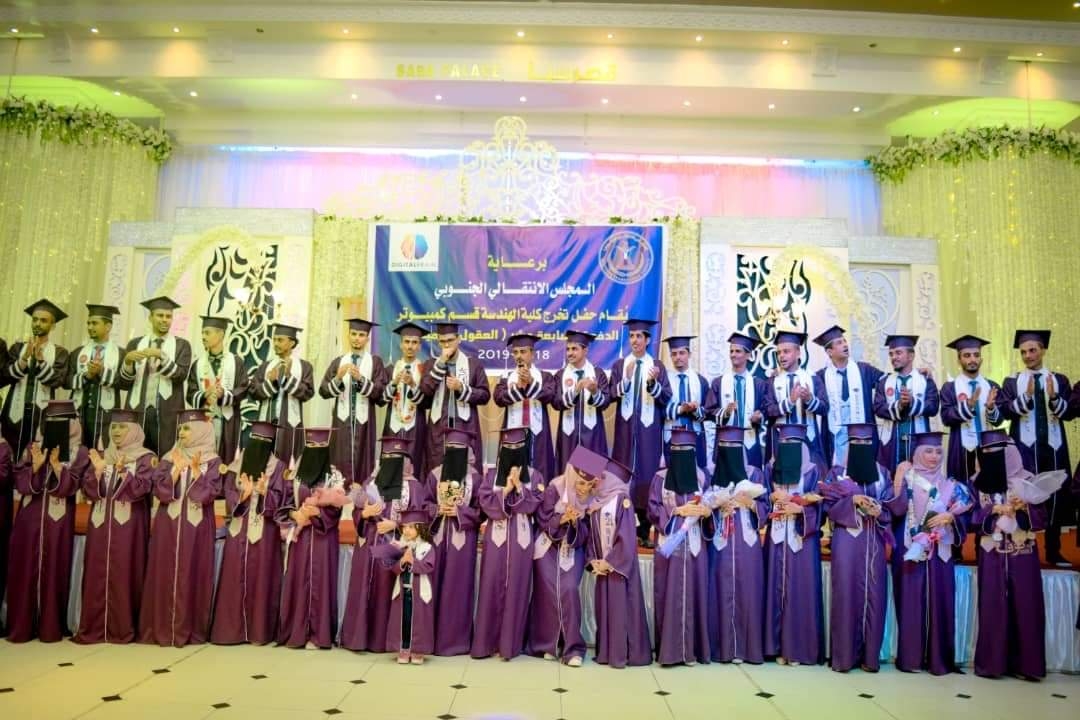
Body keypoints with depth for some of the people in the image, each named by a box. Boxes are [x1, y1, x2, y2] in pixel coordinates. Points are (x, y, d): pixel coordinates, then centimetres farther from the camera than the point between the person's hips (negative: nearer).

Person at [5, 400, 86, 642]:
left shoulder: (79, 454, 1)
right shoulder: (32, 448, 8)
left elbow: (69, 487, -9)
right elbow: (20, 483, 0)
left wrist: (57, 466, -24)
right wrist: (36, 466, -17)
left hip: (58, 519, -2)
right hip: (30, 517, 2)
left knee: (54, 570, 1)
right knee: (24, 569, 3)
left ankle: (51, 627, 9)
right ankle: (21, 626, 12)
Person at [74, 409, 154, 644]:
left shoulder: (145, 458, -1)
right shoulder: (101, 457, 12)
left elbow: (140, 489, -13)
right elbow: (89, 491, 5)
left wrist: (122, 471, -26)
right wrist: (98, 471, -13)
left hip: (128, 524, -4)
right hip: (101, 523, 5)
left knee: (123, 574, -3)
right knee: (97, 574, 5)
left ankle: (122, 628, 3)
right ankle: (94, 627, 12)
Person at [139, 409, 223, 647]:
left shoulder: (213, 462, 0)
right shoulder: (169, 458, 8)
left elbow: (207, 494, -10)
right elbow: (160, 490, -4)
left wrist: (195, 470, -17)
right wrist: (177, 468, -13)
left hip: (197, 527, -2)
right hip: (169, 526, 2)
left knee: (193, 575, 1)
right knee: (165, 575, 2)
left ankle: (190, 629, 8)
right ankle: (162, 628, 9)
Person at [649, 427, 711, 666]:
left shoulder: (700, 476, 5)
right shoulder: (660, 477, 0)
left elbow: (708, 505, 10)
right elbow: (653, 510, -3)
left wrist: (707, 511, -13)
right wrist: (678, 510, -15)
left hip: (694, 544, 2)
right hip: (669, 543, -2)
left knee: (694, 593, 3)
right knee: (669, 594, -1)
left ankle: (692, 649, 12)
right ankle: (669, 649, 5)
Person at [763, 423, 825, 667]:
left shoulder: (813, 470, 3)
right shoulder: (770, 469, 10)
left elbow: (815, 505, -2)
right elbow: (764, 499, 5)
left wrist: (793, 506, -16)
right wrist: (797, 500, -8)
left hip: (802, 537, -2)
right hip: (777, 536, 2)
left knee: (801, 589, -2)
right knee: (777, 588, 2)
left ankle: (799, 648, 5)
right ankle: (780, 647, 8)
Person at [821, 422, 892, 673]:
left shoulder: (882, 473, 11)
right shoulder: (837, 472, 4)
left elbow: (891, 508, 8)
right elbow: (830, 508, 0)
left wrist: (878, 511, -13)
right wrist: (852, 500, -16)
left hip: (873, 542, 2)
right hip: (846, 541, -2)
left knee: (874, 594, 0)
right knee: (845, 593, -4)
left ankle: (870, 655, 9)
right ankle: (844, 655, 3)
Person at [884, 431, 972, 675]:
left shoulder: (949, 485, 10)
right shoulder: (907, 479, 1)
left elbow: (965, 509, 8)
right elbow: (897, 510, -11)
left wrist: (950, 516, -12)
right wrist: (899, 479, -17)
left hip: (940, 550, 2)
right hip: (911, 549, -2)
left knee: (939, 600, 1)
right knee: (912, 600, -2)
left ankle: (939, 658, 9)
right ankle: (910, 657, 5)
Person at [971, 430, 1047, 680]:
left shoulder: (1026, 479, 1)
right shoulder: (977, 482, 4)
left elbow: (1041, 518, 0)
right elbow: (972, 519, 1)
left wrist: (1024, 508, -18)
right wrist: (992, 510, -15)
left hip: (1023, 553, 0)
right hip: (992, 554, 1)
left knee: (1025, 606, -1)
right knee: (992, 607, 0)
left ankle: (1026, 663, 9)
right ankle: (991, 662, 7)